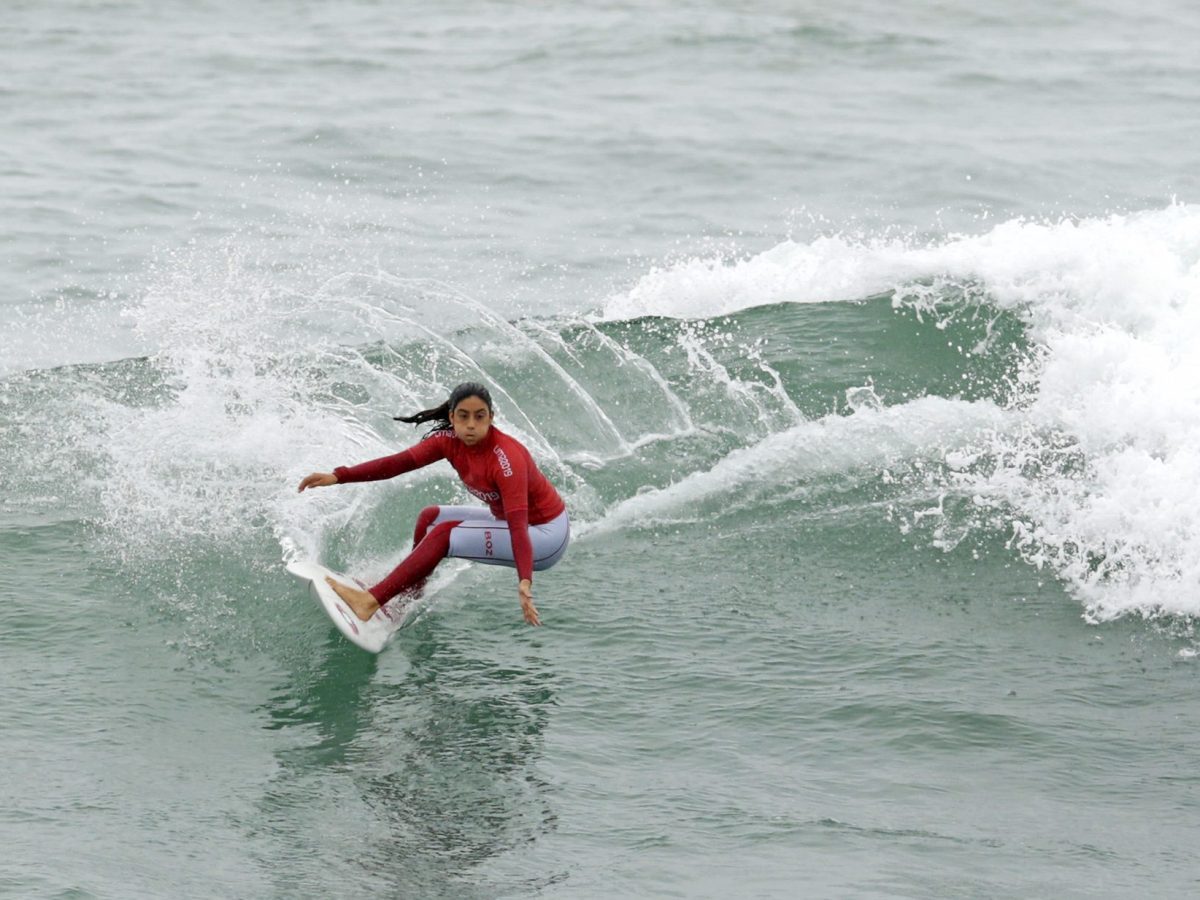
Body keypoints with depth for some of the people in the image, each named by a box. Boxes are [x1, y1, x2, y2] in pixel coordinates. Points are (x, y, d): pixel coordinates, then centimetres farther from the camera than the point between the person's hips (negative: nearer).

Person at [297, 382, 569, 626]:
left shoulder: (506, 459, -30)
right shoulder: (450, 440, -9)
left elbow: (518, 526, -37)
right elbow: (399, 463, -12)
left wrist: (525, 582, -50)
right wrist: (337, 476, -22)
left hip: (546, 535, -8)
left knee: (444, 534, -19)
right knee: (431, 517, 9)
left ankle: (371, 603, -19)